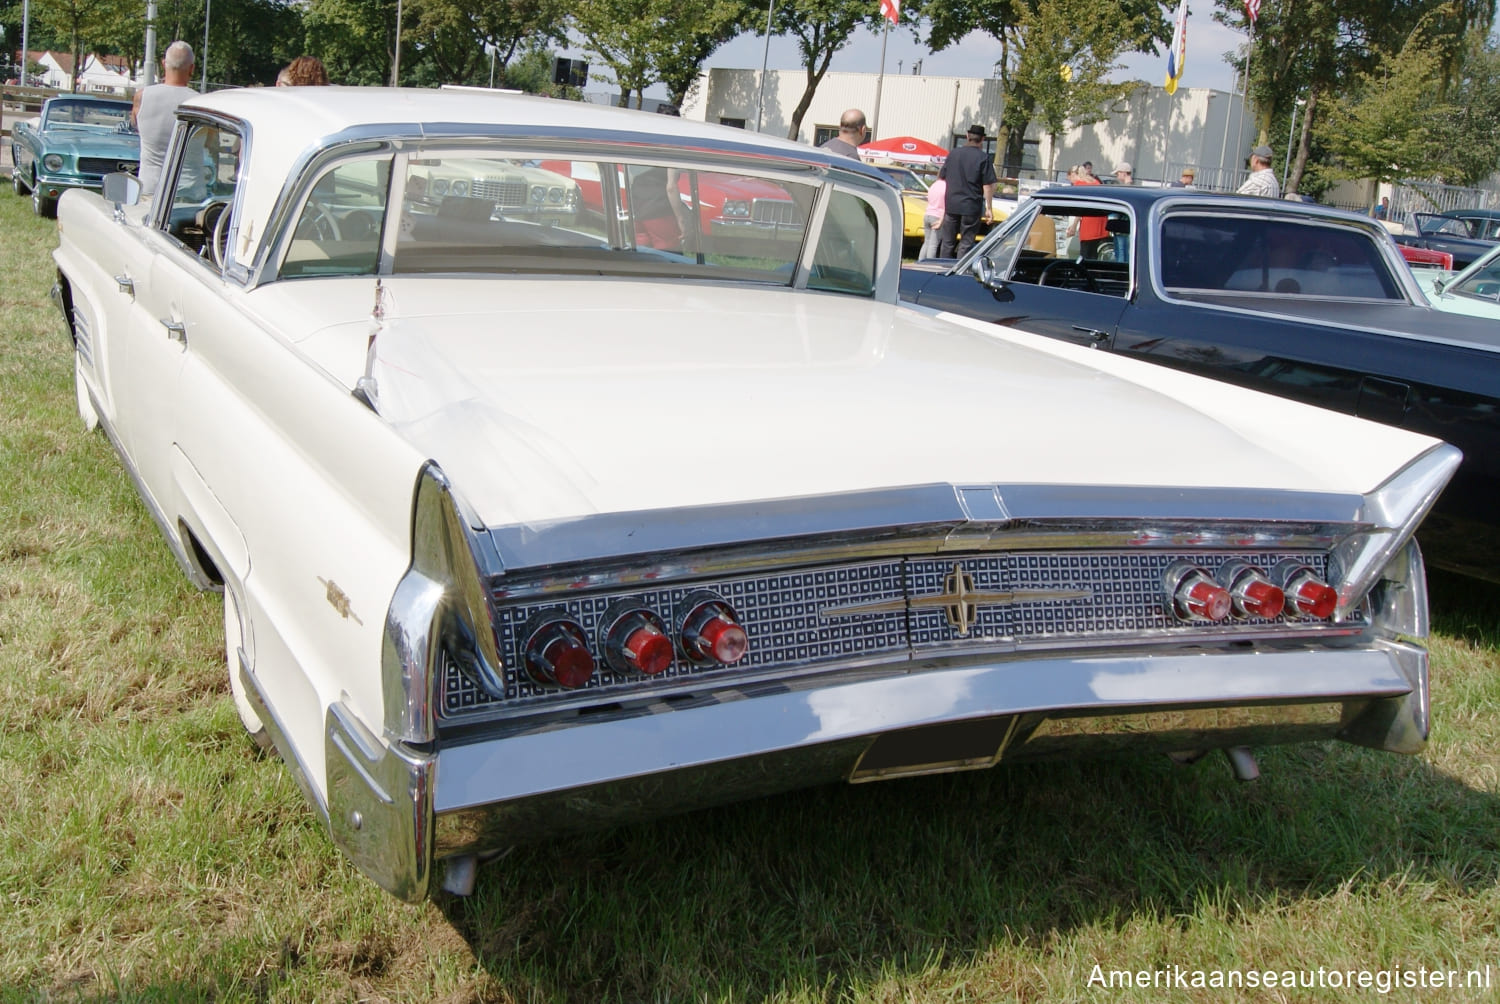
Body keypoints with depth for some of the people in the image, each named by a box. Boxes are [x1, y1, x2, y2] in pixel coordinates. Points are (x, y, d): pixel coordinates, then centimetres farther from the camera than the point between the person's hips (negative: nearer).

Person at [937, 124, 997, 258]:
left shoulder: (954, 153, 6)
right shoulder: (983, 158, -6)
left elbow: (941, 176, 15)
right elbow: (988, 185, -9)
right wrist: (988, 208, -4)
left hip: (951, 205, 4)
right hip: (972, 207, -3)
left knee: (947, 242, 11)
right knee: (966, 243, 1)